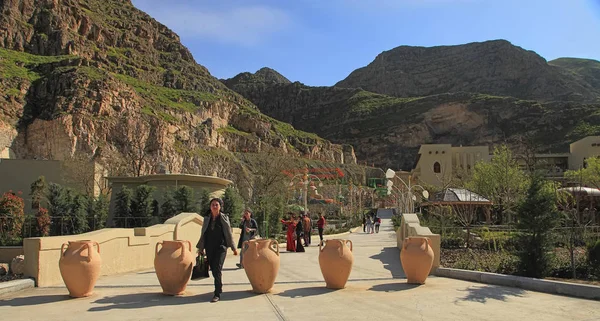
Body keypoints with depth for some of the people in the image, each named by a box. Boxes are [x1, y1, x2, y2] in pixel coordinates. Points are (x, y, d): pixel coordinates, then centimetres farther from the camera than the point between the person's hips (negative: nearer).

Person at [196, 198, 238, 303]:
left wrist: (233, 248, 5)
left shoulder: (224, 218, 1)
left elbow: (229, 233, 4)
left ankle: (217, 294, -9)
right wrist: (200, 248, 14)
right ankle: (219, 286, 32)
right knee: (213, 270, 9)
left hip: (221, 247, -4)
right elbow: (203, 234, 15)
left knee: (217, 270, -12)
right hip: (209, 248, 4)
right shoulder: (207, 218, 9)